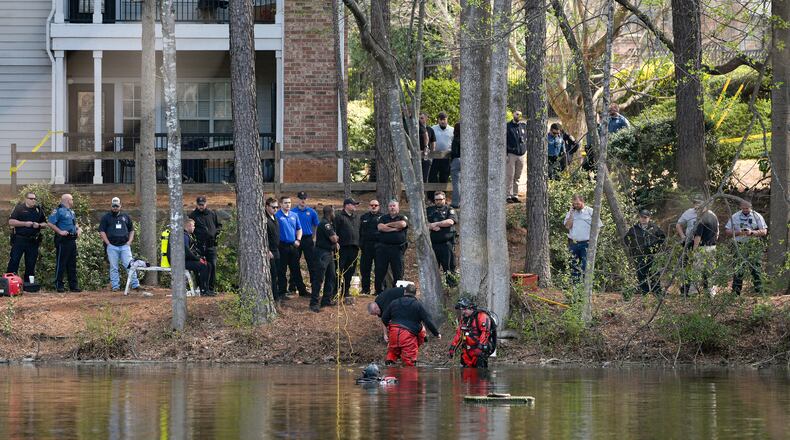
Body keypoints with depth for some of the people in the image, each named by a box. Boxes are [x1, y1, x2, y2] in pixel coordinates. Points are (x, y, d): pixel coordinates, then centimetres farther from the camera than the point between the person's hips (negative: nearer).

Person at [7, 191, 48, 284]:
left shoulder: (38, 209, 12)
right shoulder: (19, 208, 1)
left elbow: (45, 224, 17)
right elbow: (11, 222, -7)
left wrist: (39, 225, -5)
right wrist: (25, 223, -15)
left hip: (33, 241, 4)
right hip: (19, 240, -4)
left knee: (31, 264, 6)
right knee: (14, 262, -7)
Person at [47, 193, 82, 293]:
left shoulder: (71, 211, 20)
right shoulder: (58, 211, -9)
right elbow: (50, 223, -17)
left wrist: (78, 229, 13)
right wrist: (60, 231, -20)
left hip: (72, 240, 9)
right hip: (63, 240, -9)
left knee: (72, 264, 11)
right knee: (61, 264, -4)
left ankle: (74, 285, 15)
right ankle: (59, 285, -1)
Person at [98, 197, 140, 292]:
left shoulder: (126, 217, 16)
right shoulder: (106, 217, 7)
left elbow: (131, 230, 22)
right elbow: (101, 231, 2)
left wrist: (129, 241, 7)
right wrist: (108, 243, -6)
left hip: (125, 246, 1)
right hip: (112, 246, -1)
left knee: (129, 265, -5)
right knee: (113, 267, 1)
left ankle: (135, 284, -4)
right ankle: (115, 286, 4)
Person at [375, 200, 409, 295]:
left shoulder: (402, 218, 9)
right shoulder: (383, 218, 14)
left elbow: (402, 224, -14)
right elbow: (380, 227, -5)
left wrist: (388, 224, -3)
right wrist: (394, 228, -10)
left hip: (397, 248, -2)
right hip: (383, 247, 2)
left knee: (398, 273, -1)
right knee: (380, 272, 2)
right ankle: (379, 292, 9)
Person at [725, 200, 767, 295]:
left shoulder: (757, 216, 6)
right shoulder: (735, 217, 9)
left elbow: (764, 231, 0)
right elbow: (727, 231, 7)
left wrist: (752, 232, -16)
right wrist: (738, 233, -11)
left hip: (754, 246, -1)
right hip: (739, 247, 1)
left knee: (756, 270, -2)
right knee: (738, 270, -1)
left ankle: (759, 291, 2)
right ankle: (735, 292, 3)